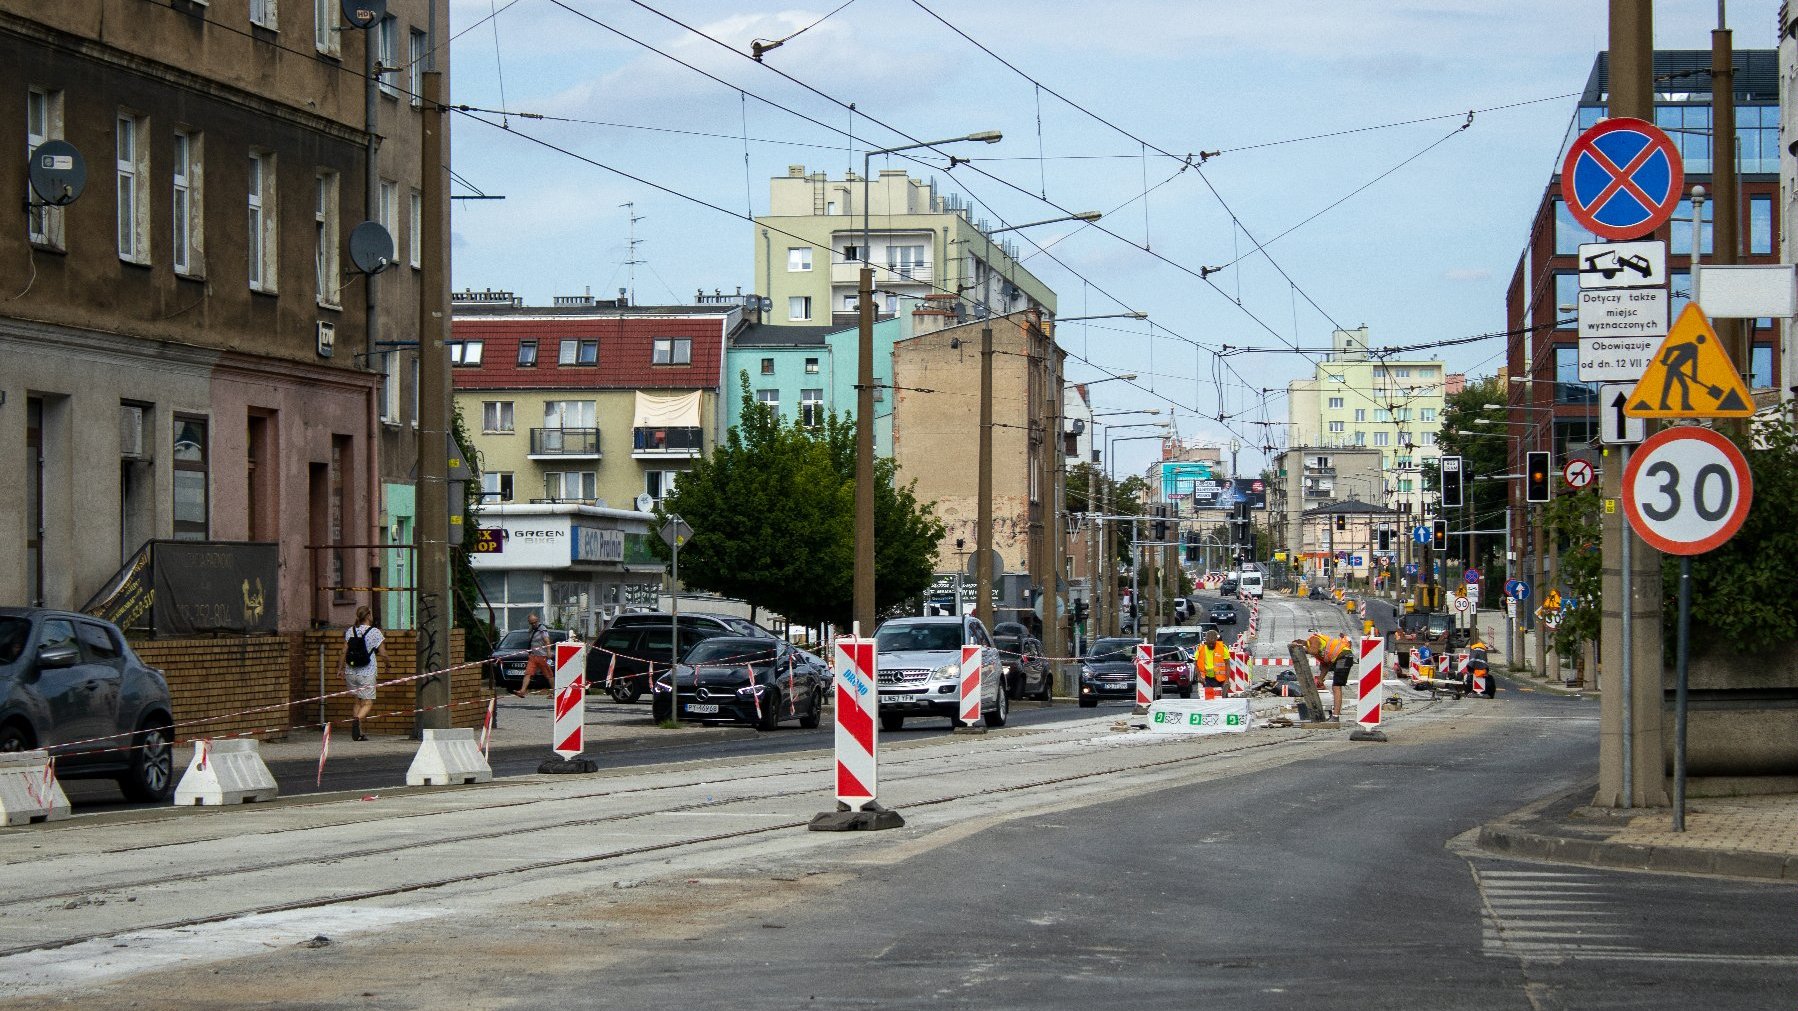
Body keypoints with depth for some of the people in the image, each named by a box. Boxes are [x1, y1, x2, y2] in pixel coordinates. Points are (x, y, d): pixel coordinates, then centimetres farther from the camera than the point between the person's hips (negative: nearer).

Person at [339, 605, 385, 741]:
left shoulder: (350, 631, 5)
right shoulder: (375, 632, -6)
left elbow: (344, 652, 5)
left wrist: (342, 669, 14)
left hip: (351, 672, 4)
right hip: (367, 673, -4)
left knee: (358, 701, 17)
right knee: (368, 703, 0)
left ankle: (357, 733, 10)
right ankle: (357, 719, -31)